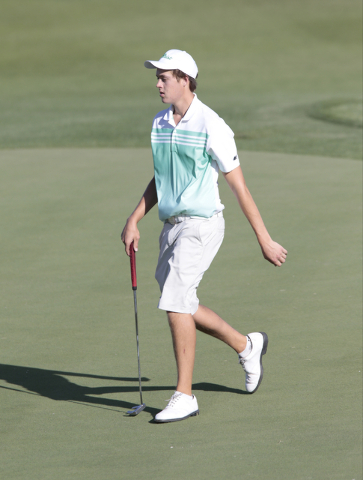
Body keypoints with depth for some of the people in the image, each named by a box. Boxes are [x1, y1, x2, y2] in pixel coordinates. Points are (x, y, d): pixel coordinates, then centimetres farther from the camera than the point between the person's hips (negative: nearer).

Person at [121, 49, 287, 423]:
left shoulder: (211, 127, -14)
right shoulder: (160, 124, 8)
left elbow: (239, 187, -11)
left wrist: (264, 240, -9)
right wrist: (134, 220, 9)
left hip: (201, 225, -8)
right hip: (171, 225, 8)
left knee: (175, 302, -17)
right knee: (182, 307, 13)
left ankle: (184, 396, -10)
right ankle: (247, 346, 35)